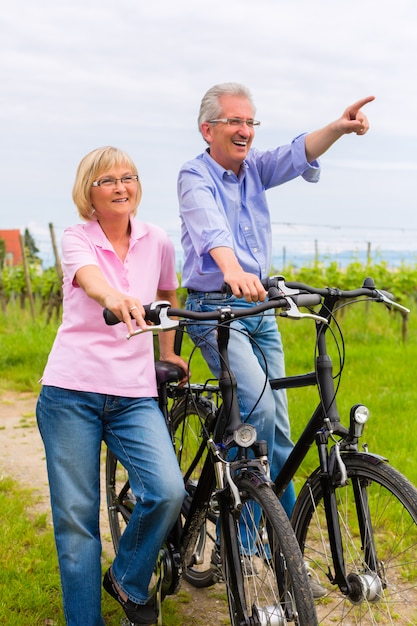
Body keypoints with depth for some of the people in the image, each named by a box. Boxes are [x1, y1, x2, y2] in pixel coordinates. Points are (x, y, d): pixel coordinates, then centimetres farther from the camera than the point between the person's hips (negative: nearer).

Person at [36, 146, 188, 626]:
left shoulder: (156, 242, 7)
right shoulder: (76, 238, -1)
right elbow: (92, 280, -25)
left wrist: (168, 353, 30)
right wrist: (117, 299, -46)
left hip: (134, 394, 2)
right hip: (72, 392, -1)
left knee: (168, 492, -18)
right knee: (75, 515, 1)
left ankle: (127, 581, 10)